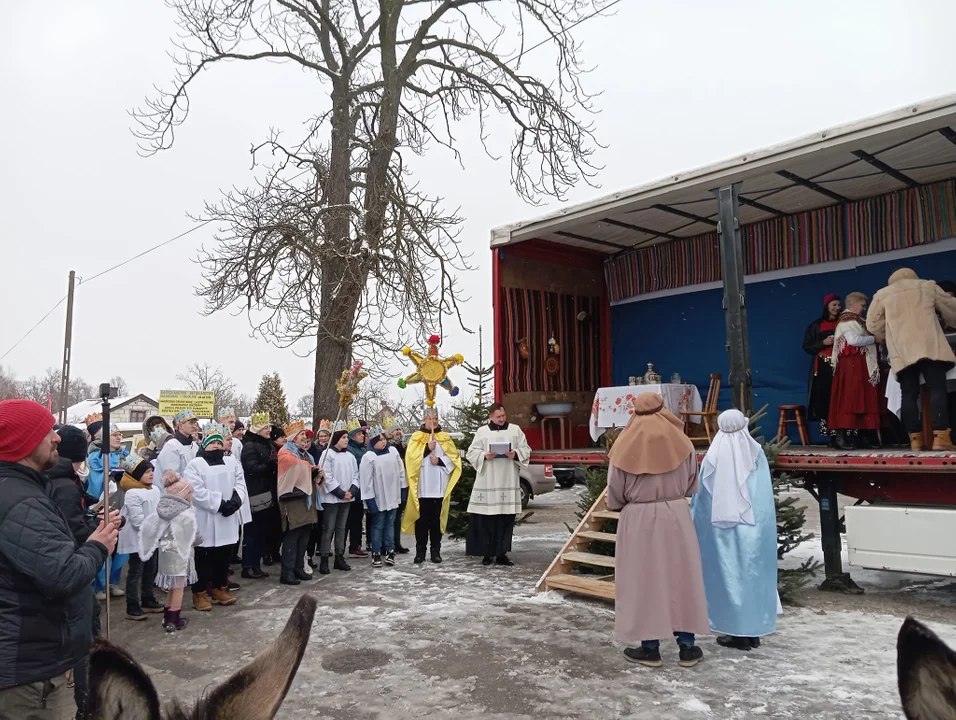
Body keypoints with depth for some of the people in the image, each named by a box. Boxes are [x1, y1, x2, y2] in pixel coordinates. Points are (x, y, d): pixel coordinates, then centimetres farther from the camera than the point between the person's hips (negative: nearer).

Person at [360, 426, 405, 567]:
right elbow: (366, 481, -14)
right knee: (377, 526, 4)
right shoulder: (368, 457, -14)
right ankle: (376, 554, 12)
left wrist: (400, 489, 10)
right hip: (378, 498, -4)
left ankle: (390, 551, 20)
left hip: (392, 496, 4)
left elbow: (401, 471, 10)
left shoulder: (393, 451, 0)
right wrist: (369, 499, -16)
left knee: (390, 524, 13)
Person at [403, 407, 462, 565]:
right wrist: (427, 449, -16)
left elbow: (454, 458, 4)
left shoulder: (445, 437, 11)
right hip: (422, 485, -1)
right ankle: (420, 551, 8)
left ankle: (436, 550, 11)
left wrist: (440, 461, -11)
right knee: (422, 518, 1)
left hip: (439, 485, 1)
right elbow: (411, 458, -5)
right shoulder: (416, 437, 7)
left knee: (437, 518, 4)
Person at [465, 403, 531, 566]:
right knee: (486, 519, -1)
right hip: (487, 482, -1)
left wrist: (516, 454, -11)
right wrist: (485, 456, -12)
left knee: (506, 518, -1)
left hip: (508, 482, 1)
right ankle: (488, 553, 9)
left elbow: (526, 450, 9)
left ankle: (502, 554, 6)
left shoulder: (515, 430, 9)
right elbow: (471, 452, 6)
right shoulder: (482, 431, 7)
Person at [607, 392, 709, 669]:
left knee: (643, 580, 6)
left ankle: (650, 647, 13)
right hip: (676, 515, 2)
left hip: (638, 519, -2)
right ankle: (687, 646, 17)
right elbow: (692, 485, 7)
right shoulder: (681, 443, -2)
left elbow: (614, 495, -3)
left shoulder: (625, 446, -7)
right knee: (681, 577, 11)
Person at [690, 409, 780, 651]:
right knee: (752, 573, 12)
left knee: (729, 574, 5)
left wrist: (694, 530, 9)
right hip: (754, 529, 3)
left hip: (723, 530, -3)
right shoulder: (757, 454, -2)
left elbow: (701, 499, -2)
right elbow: (767, 499, 6)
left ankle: (735, 632, 11)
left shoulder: (714, 457, -9)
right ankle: (753, 631, 20)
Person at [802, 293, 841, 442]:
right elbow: (807, 346, 7)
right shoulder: (816, 326, 11)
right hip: (823, 368, 0)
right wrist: (823, 343, -7)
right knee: (824, 400, -7)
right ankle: (829, 433, -3)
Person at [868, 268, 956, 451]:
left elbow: (872, 325, 13)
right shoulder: (928, 286, 18)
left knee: (909, 395, 1)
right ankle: (941, 437, -17)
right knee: (937, 390, -6)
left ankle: (915, 439, -2)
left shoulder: (882, 294, 16)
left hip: (902, 352, 1)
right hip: (929, 347, -1)